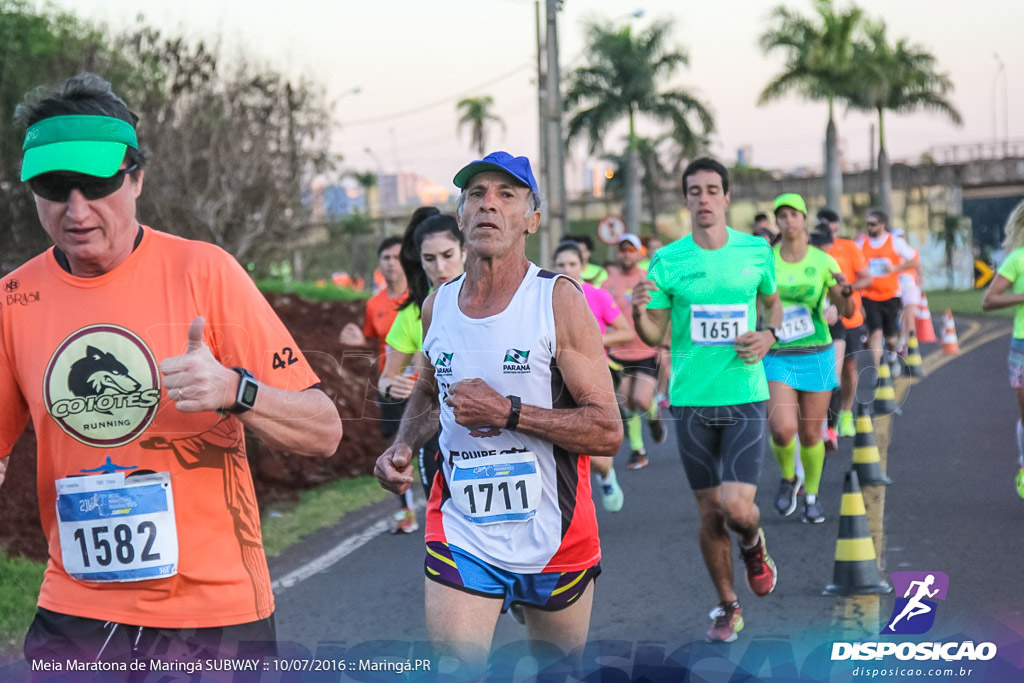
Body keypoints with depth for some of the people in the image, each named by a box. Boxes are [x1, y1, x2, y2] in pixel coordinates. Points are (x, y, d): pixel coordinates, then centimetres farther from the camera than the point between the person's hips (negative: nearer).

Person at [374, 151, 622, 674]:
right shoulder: (437, 306, 4)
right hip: (461, 537, 2)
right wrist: (403, 446, 4)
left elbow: (607, 431, -14)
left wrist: (507, 413, -22)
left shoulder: (559, 301, -10)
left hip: (554, 537, -2)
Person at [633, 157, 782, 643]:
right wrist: (639, 312, -19)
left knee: (737, 508, -14)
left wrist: (769, 336, -2)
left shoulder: (756, 251, 1)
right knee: (709, 512, 7)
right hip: (691, 400, 1)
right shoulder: (667, 260, -1)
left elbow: (773, 302, 19)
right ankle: (727, 606, 27)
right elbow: (655, 336, 2)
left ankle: (754, 545, 23)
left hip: (744, 397, -1)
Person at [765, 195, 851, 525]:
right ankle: (789, 478, 13)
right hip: (778, 357, 0)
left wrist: (845, 293, -22)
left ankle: (812, 495, 28)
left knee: (811, 434, 5)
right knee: (782, 429, -18)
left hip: (816, 355, 0)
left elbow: (845, 311, -2)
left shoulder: (822, 261, -1)